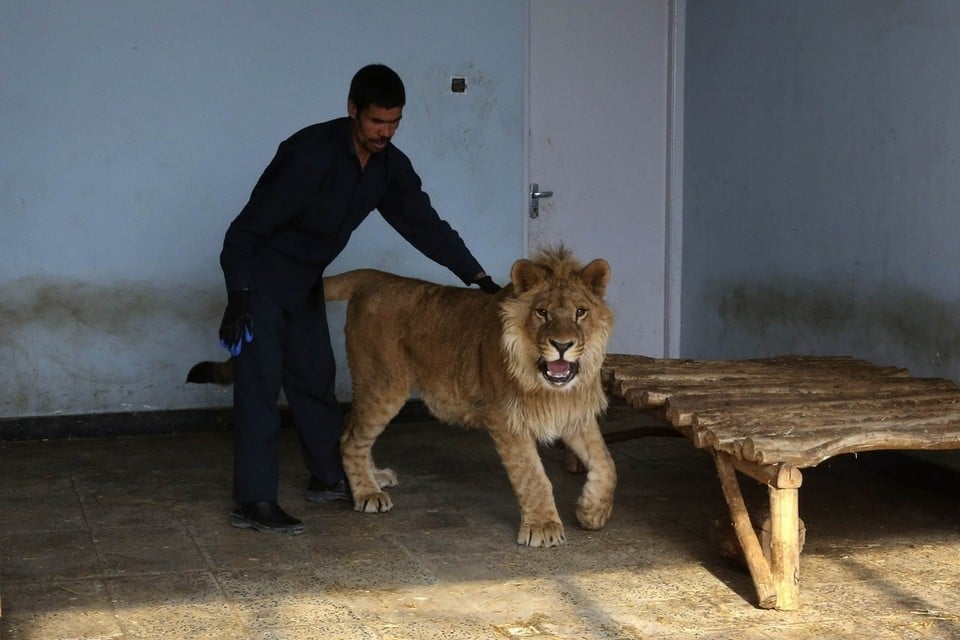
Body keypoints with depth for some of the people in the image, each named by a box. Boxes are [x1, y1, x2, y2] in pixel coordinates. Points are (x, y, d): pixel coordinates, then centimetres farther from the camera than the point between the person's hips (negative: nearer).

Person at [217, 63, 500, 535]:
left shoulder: (390, 167, -5)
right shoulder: (311, 154, -27)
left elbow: (424, 224, 1)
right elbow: (249, 227, -24)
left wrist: (478, 277, -7)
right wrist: (238, 297, -28)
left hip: (306, 280, 7)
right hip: (259, 277, -7)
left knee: (315, 377, 13)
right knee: (260, 381, -11)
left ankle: (329, 477, 26)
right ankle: (253, 502, -10)